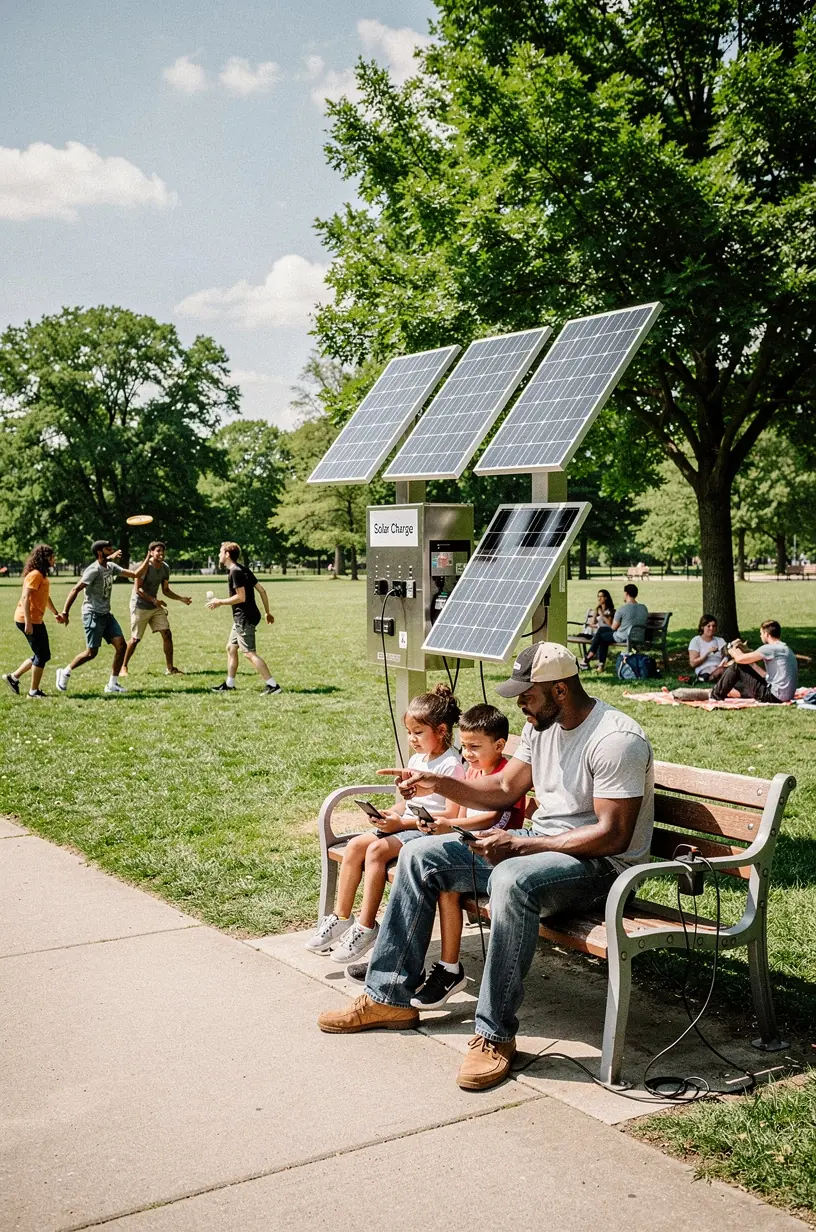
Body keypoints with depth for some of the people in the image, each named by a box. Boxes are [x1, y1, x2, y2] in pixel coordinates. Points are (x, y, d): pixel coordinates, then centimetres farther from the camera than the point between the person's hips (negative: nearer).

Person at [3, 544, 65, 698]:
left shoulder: (42, 575, 15)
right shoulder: (35, 575, -16)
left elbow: (45, 597, 29)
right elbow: (25, 598, -24)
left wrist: (56, 613, 25)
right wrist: (28, 622, -27)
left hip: (37, 620, 10)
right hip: (29, 620, -10)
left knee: (43, 655, 15)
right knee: (42, 655, -3)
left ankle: (13, 677, 23)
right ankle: (34, 691, 5)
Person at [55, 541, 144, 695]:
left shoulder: (111, 567, 9)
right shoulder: (94, 570, -16)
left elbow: (135, 574, 13)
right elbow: (76, 590, -18)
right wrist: (65, 612, -22)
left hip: (106, 614, 8)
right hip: (93, 614, -8)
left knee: (121, 645, -2)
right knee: (92, 652, -7)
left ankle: (112, 684, 4)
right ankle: (65, 672, 16)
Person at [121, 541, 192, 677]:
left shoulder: (165, 568, 3)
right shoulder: (145, 567, -18)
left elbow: (166, 590, 12)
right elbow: (138, 589, -20)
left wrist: (181, 598, 0)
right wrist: (154, 600, -26)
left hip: (155, 607, 6)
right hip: (140, 607, -6)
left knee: (167, 634, -3)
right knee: (135, 639, -2)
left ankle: (170, 668, 3)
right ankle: (123, 667, 16)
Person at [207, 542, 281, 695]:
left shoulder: (236, 572, -16)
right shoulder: (243, 569, 13)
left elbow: (241, 597, -22)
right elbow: (262, 590, 13)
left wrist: (219, 602, -12)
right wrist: (267, 612, 17)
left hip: (244, 618, -10)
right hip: (242, 617, 10)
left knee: (250, 653, -10)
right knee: (231, 648, 17)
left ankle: (272, 685, -12)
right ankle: (229, 684, 25)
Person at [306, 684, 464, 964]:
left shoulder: (451, 765, -12)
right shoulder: (416, 760, 16)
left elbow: (452, 814, -18)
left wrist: (403, 822, -19)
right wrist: (389, 813, 1)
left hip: (430, 831, -9)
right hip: (405, 824, 9)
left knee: (376, 849, -27)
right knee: (355, 844, -12)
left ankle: (365, 927, -21)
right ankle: (341, 917, -7)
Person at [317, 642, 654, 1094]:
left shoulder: (616, 740, -21)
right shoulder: (542, 725, 7)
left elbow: (613, 835, -25)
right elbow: (504, 788, 14)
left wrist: (520, 844, -25)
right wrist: (436, 783, -1)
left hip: (601, 861, -9)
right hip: (537, 844, 9)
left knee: (512, 881, -41)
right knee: (419, 857, 2)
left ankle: (496, 1035, -27)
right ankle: (389, 997, 7)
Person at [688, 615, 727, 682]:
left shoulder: (720, 641, 19)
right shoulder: (695, 641, 5)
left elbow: (726, 656, 11)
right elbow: (693, 663, -2)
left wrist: (725, 661, -14)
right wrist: (708, 652, -11)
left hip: (719, 668, 5)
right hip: (704, 671, -5)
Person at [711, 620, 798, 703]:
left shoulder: (770, 648, -13)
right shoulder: (786, 649, 17)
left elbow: (740, 659, -10)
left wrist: (733, 652, 14)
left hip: (774, 696, -9)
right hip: (786, 695, 9)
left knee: (737, 666, 0)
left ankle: (716, 694, 13)